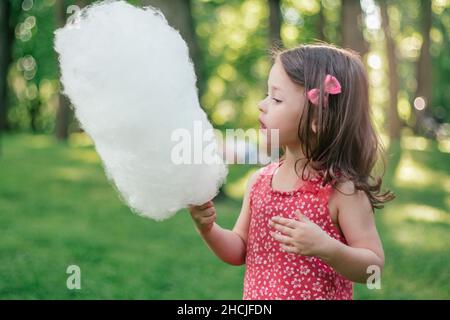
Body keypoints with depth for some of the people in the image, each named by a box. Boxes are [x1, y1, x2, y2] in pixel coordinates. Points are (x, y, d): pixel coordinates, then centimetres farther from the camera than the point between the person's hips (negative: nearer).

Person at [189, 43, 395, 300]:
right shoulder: (259, 180, -4)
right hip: (257, 294, 5)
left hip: (320, 294, -4)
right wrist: (208, 229, -12)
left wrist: (325, 248, -31)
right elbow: (239, 252, 5)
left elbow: (373, 267, -17)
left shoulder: (342, 190, -19)